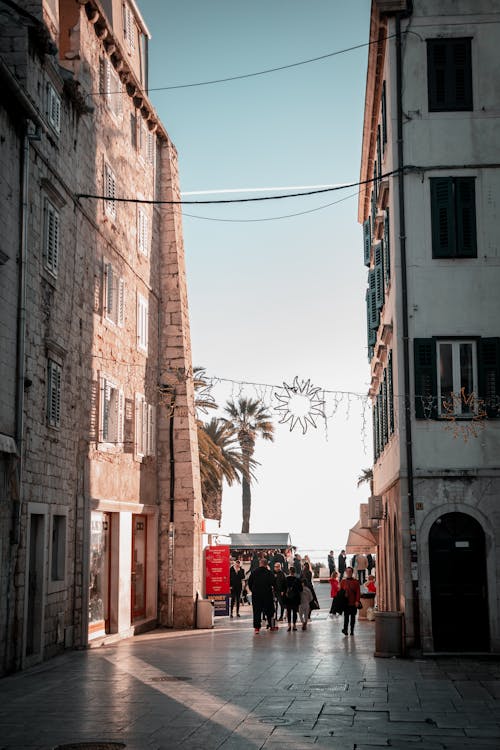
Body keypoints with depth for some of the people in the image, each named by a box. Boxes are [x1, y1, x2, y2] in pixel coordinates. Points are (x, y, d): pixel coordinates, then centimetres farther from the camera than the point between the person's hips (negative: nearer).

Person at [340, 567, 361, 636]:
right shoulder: (343, 581, 6)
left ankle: (352, 631, 12)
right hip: (346, 602, -1)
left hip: (353, 602, 1)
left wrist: (357, 601, -10)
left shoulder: (356, 581, 4)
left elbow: (358, 592, -1)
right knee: (346, 616, -7)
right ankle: (345, 629, -5)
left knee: (353, 616, 6)